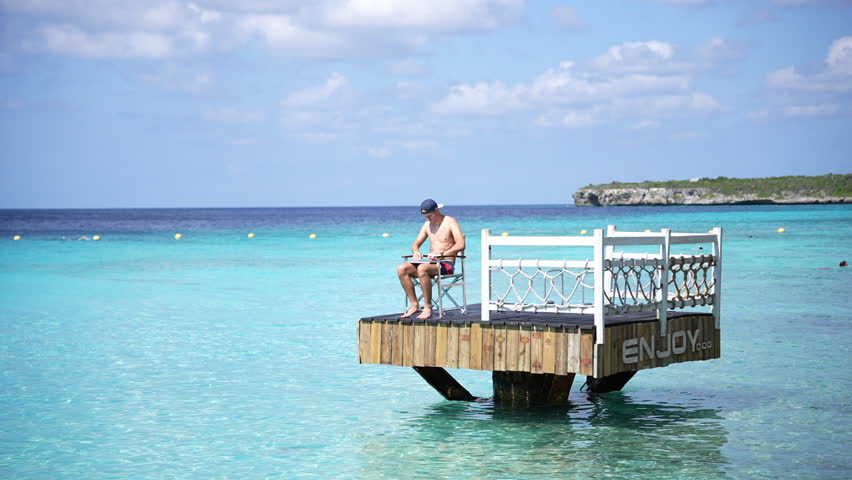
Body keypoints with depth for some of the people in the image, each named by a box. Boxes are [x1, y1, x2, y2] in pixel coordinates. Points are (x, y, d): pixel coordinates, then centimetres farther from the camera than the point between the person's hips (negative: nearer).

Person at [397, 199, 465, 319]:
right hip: (432, 263, 7)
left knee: (422, 269, -37)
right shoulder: (427, 225, 16)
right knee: (401, 269, -14)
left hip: (446, 264, -7)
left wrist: (441, 254, -25)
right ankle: (414, 305, -13)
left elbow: (461, 245, -17)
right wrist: (416, 252, -5)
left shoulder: (450, 222, -5)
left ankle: (428, 308, -30)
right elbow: (416, 244, 20)